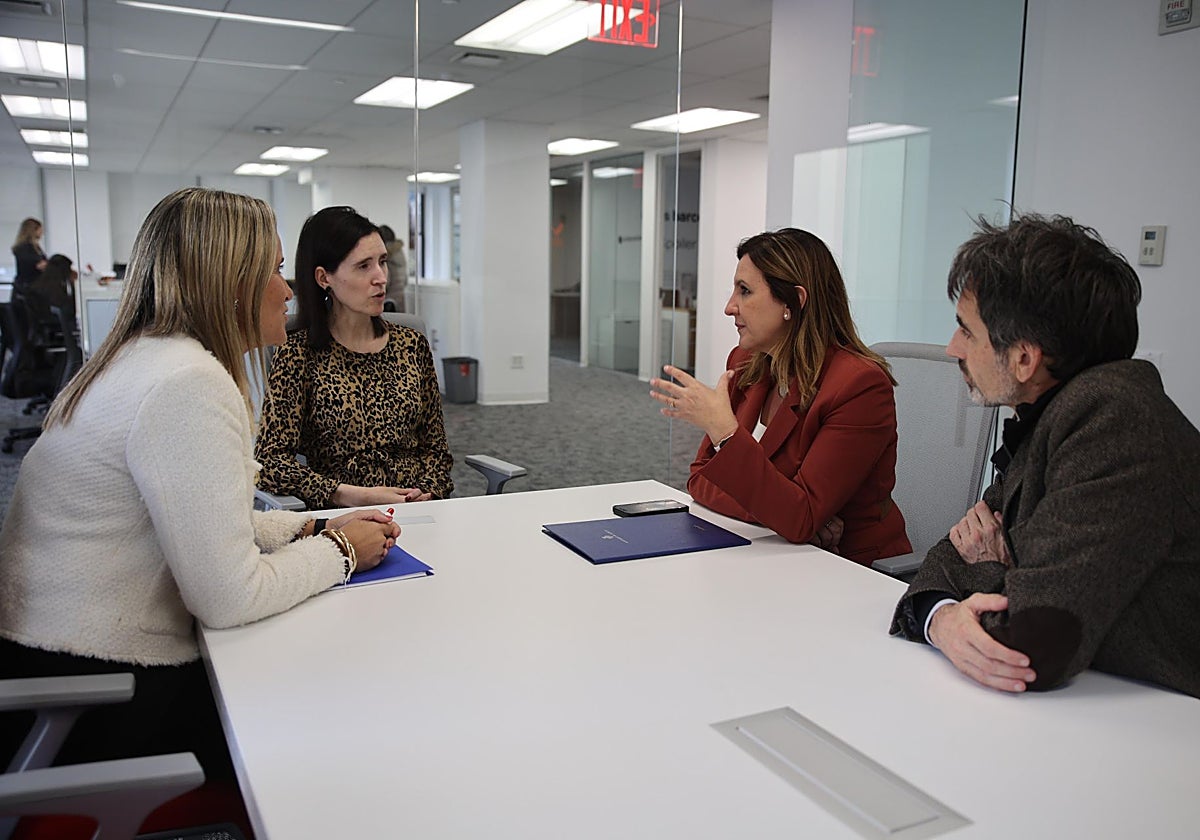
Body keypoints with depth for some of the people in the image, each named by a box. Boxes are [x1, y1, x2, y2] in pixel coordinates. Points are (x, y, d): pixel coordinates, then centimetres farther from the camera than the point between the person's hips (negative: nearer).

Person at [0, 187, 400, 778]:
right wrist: (337, 549, -9)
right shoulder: (190, 386, -24)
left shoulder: (144, 357, 10)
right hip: (101, 703, -9)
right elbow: (230, 596, -24)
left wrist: (310, 528, 3)